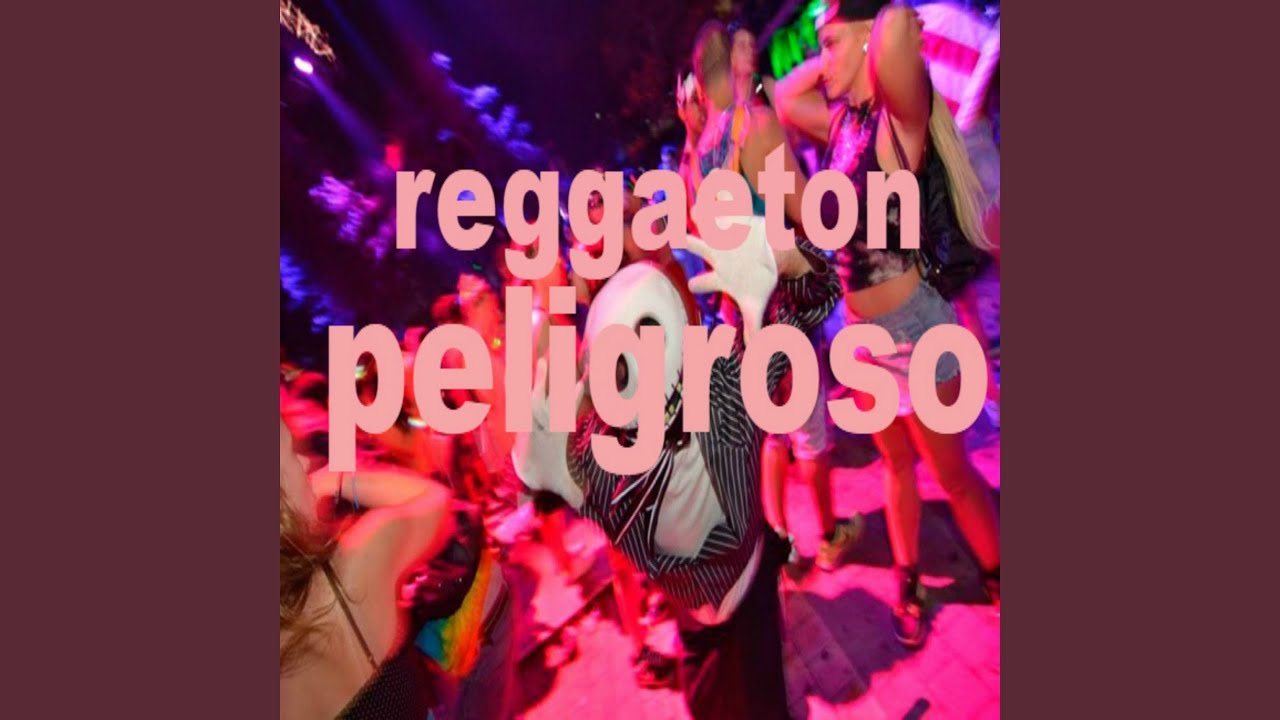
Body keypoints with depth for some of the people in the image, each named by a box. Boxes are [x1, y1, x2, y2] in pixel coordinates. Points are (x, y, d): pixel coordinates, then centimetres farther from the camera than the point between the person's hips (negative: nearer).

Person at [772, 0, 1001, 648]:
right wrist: (834, 55, 7)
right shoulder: (844, 121, 5)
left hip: (911, 326, -7)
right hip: (861, 330, 7)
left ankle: (996, 578, 36)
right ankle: (909, 587, 39)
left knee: (950, 470, 10)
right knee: (898, 464, 20)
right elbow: (782, 99, 21)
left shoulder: (900, 116, -17)